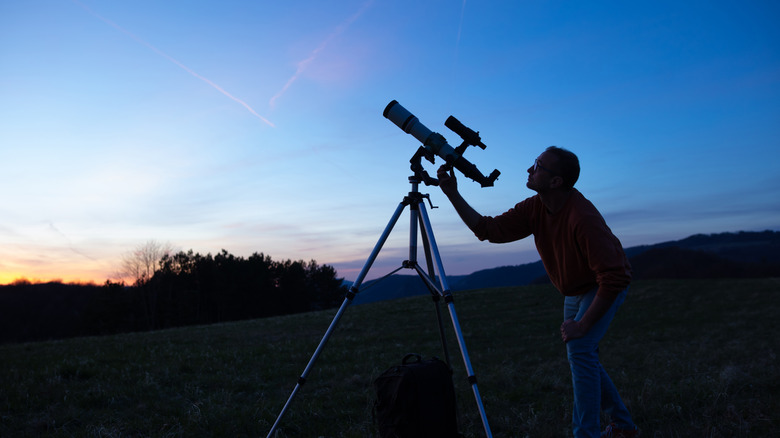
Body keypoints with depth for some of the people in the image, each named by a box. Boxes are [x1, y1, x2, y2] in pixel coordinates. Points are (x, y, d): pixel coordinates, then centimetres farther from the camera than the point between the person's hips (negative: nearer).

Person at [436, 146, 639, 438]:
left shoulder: (583, 217, -37)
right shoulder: (534, 209, -14)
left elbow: (613, 277, -37)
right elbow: (489, 229, -16)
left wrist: (583, 324, -34)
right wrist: (453, 195, -23)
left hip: (606, 286, -8)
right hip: (575, 290, 8)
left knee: (580, 349, -24)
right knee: (581, 356, 14)